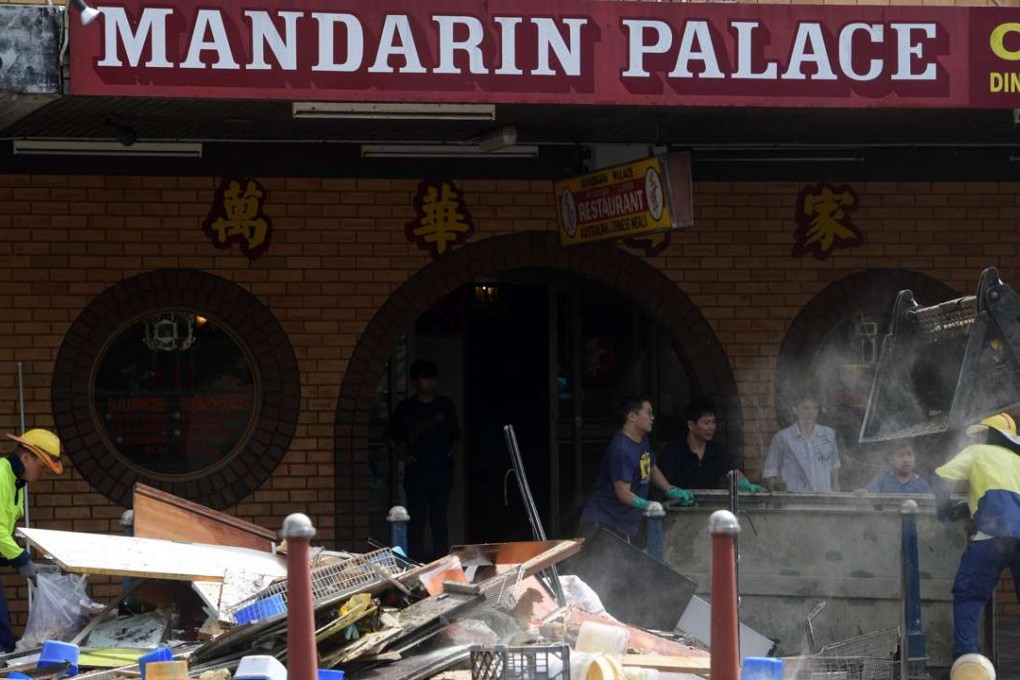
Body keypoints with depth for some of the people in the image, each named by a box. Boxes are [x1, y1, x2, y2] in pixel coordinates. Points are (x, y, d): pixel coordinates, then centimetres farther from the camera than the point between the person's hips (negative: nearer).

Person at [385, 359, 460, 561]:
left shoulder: (445, 406, 11)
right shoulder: (406, 408, 3)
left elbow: (455, 436, 23)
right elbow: (391, 438, 10)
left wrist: (449, 452, 9)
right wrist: (404, 456, 0)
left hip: (441, 474, 2)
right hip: (416, 474, -2)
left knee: (439, 522, 4)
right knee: (416, 523, -3)